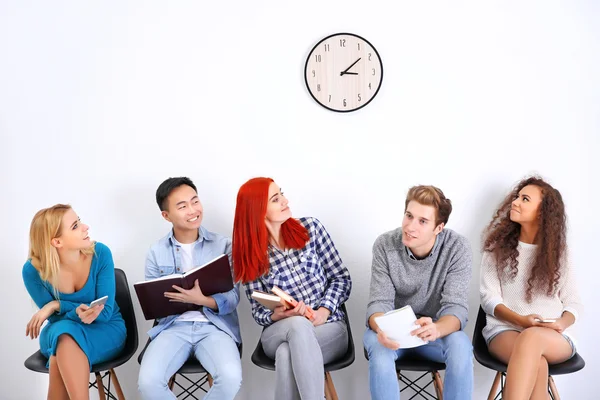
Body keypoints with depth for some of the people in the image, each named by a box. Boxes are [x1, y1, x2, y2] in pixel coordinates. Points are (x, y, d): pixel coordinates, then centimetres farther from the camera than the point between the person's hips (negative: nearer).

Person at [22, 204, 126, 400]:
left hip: (105, 329, -1)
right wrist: (78, 312, -36)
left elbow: (105, 312, -16)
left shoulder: (100, 254, -19)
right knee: (62, 332, -36)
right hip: (59, 333, 1)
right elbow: (55, 318, -12)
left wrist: (58, 305, -28)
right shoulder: (33, 270, -17)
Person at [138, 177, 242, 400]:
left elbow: (233, 297, -2)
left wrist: (202, 299, -21)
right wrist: (166, 301, -16)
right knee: (148, 381, -26)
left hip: (215, 326, -1)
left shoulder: (223, 245, 3)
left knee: (231, 378, -30)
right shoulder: (156, 253, 8)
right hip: (174, 326, 1)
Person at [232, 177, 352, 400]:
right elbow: (259, 312, 3)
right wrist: (277, 316, -21)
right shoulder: (251, 255, 1)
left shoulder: (310, 227, 2)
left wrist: (324, 311, -14)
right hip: (278, 334, 1)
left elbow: (341, 278, 3)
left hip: (329, 327, 0)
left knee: (287, 354, -35)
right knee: (299, 325, -37)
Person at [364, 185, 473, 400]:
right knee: (378, 344, -33)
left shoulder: (457, 247, -17)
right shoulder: (384, 245, -15)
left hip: (438, 330, 0)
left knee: (460, 344, -32)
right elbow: (379, 303, -16)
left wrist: (436, 329, -45)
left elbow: (455, 308, -21)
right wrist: (381, 329, -41)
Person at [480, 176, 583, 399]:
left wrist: (562, 323, -14)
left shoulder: (557, 253, 11)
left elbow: (573, 303, 9)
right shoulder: (498, 247, 7)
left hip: (554, 338, 0)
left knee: (531, 337, -38)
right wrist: (521, 320, -18)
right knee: (536, 363, -36)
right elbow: (489, 298, -1)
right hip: (505, 329, 0)